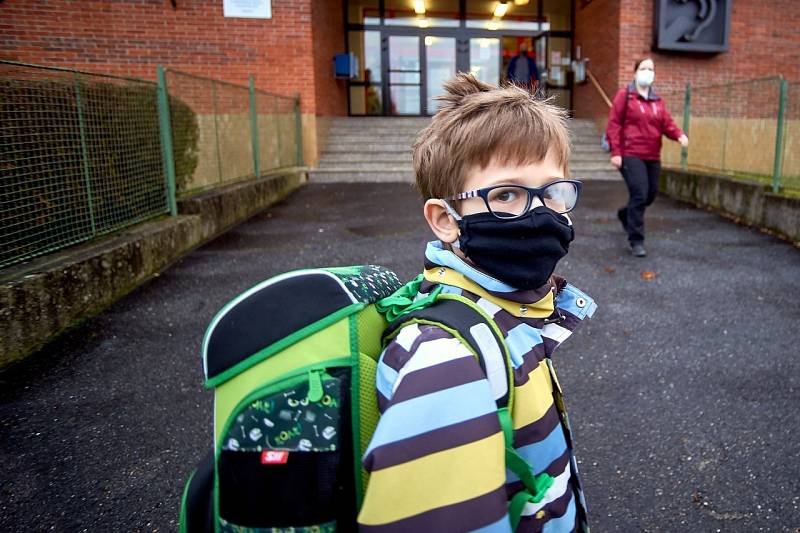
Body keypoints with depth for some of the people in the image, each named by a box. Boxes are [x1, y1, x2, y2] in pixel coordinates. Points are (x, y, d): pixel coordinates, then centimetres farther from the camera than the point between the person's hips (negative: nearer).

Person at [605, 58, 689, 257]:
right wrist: (615, 151, -14)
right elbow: (614, 124, -5)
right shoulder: (624, 95, 0)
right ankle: (636, 240, -5)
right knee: (639, 194, -14)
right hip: (631, 155, -6)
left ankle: (625, 214, 41)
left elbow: (667, 123, 8)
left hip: (653, 156, 6)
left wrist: (679, 135, -14)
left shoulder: (657, 100, 15)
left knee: (650, 195, 11)